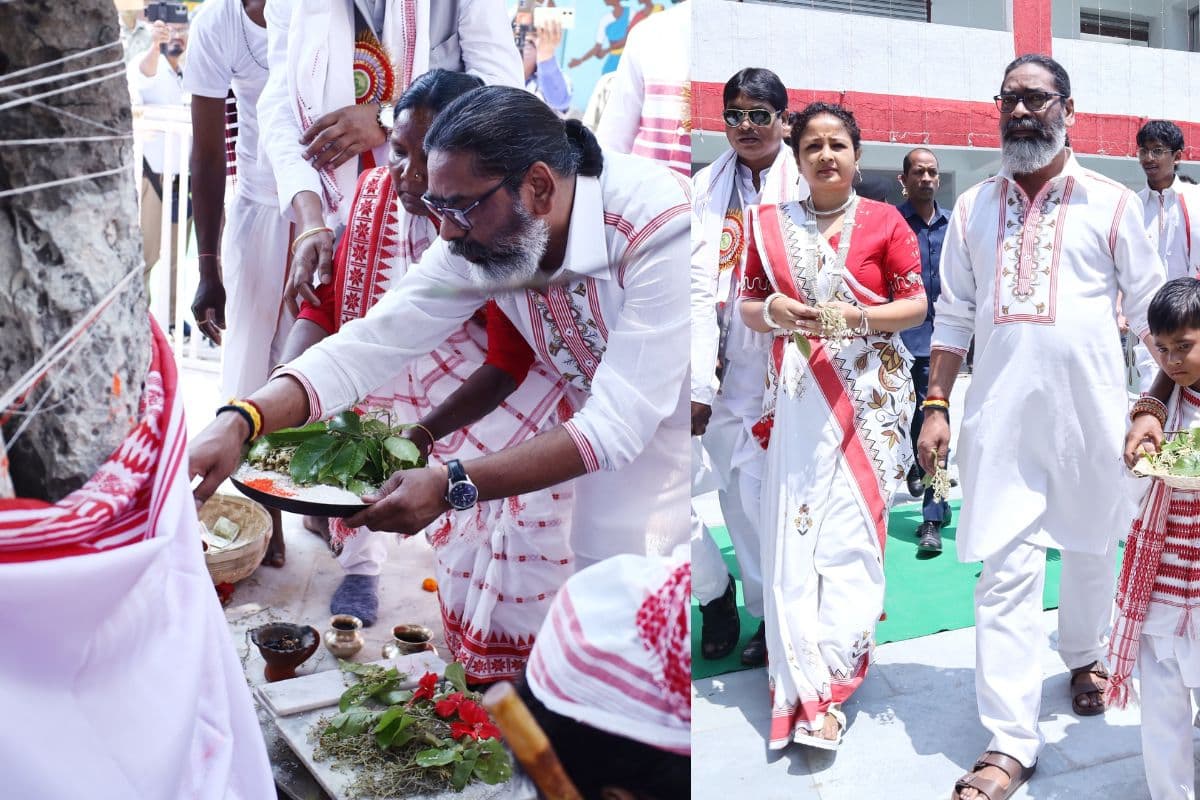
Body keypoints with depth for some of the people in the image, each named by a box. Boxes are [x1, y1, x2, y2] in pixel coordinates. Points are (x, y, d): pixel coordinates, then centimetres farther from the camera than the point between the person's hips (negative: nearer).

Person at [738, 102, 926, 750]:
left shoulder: (884, 222, 3)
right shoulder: (769, 224, 8)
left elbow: (916, 305, 3)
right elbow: (745, 306, 11)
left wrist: (857, 318, -15)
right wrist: (771, 312, -12)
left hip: (869, 393, -1)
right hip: (798, 394, 2)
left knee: (850, 529, -5)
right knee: (792, 528, -4)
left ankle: (820, 693, 1)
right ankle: (806, 687, 6)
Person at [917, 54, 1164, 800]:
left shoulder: (1112, 202, 3)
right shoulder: (973, 207, 9)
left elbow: (1151, 311, 6)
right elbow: (954, 315, 11)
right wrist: (936, 405, 5)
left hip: (1089, 407, 0)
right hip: (1000, 413, 1)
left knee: (1091, 549, 15)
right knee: (1004, 572, -3)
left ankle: (1086, 656, 45)